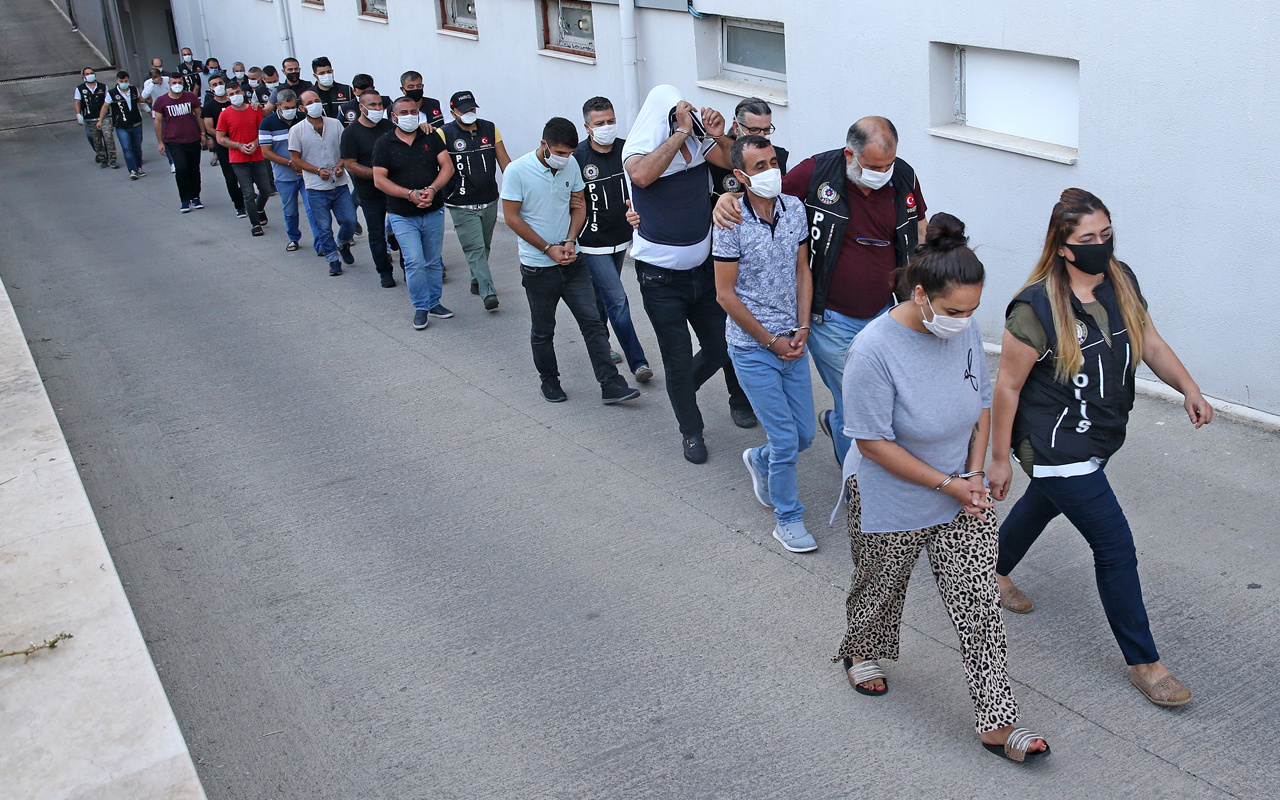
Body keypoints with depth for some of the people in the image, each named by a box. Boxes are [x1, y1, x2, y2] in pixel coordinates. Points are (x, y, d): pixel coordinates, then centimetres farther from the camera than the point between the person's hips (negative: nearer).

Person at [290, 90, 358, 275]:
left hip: (340, 184, 2)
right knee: (323, 228, 3)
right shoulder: (297, 130, -3)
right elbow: (296, 159, -1)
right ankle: (333, 259, 18)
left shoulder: (335, 124, 4)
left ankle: (343, 245, 31)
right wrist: (318, 171, -13)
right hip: (316, 188, -2)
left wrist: (340, 166, -9)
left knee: (350, 221, 1)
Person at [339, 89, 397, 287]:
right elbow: (350, 165, -12)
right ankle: (385, 272, 20)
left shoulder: (389, 126, 6)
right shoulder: (351, 133, -7)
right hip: (371, 193, -3)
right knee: (377, 234, 7)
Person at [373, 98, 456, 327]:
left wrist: (432, 189, -20)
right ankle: (421, 307, 2)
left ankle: (434, 303, 24)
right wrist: (410, 194, -20)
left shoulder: (431, 137, 4)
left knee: (433, 262, 11)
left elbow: (447, 166, -2)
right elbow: (379, 179, -8)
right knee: (414, 262, -11)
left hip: (434, 212, 2)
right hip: (403, 216, -2)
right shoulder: (384, 144, -1)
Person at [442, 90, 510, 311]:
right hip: (462, 205, -5)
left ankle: (477, 282, 36)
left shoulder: (489, 129, 5)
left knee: (484, 246, 17)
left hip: (489, 201, 5)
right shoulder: (445, 133, -8)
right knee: (475, 248, -10)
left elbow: (503, 159, 8)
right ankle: (488, 292, -13)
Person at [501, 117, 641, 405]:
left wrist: (570, 241, -7)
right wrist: (548, 249, -13)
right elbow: (512, 218, -11)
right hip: (538, 267, -3)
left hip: (572, 261, 3)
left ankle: (611, 385, 1)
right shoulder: (517, 171, -14)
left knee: (593, 322, -1)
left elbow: (579, 205, 9)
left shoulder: (571, 165, -1)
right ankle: (549, 381, 30)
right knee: (543, 330, 11)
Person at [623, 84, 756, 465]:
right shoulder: (638, 150, -16)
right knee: (678, 360, 6)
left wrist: (720, 136, -21)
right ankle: (691, 430, 26)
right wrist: (681, 133, -33)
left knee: (720, 347, 12)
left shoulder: (699, 142, -4)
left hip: (703, 270, 4)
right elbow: (642, 174, -38)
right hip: (661, 279, -4)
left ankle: (681, 388, 43)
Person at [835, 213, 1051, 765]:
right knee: (880, 589, 21)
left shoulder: (964, 331, -10)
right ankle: (861, 653, 52)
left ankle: (996, 722, 14)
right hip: (893, 506, -4)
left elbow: (982, 404, 5)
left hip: (964, 500, 4)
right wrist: (947, 484, -19)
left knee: (980, 606, 4)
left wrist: (974, 473, -7)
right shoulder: (874, 349, -28)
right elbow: (873, 443, -23)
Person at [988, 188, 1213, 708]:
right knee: (1116, 544, -6)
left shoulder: (1121, 281, -3)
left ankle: (994, 573, 57)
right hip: (1054, 446, -8)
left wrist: (1188, 389, -9)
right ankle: (1143, 663, 10)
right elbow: (1008, 385, -17)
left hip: (1100, 438, 8)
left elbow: (1150, 342, 8)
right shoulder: (1036, 309, -24)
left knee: (1042, 505, 29)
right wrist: (999, 458, -12)